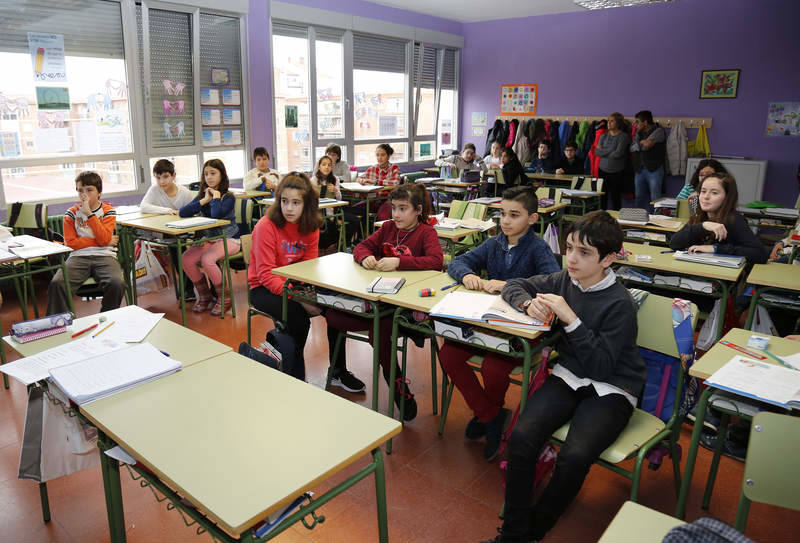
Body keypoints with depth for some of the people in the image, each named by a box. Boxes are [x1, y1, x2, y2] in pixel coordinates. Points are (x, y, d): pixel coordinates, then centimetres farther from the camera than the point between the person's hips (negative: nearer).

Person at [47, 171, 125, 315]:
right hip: (78, 257, 2)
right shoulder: (71, 213, 12)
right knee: (56, 283, -27)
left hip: (104, 256, -1)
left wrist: (89, 213, -10)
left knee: (117, 284, -31)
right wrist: (99, 241, -4)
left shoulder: (108, 211, 8)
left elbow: (104, 239, -7)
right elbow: (70, 242, 2)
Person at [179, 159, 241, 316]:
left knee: (207, 260, -30)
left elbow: (216, 214, -29)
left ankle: (224, 298, -9)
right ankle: (204, 296, 4)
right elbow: (182, 213, -5)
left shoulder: (228, 197, -8)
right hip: (209, 239, 6)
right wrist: (204, 200, -10)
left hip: (228, 239, -6)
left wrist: (216, 196, -13)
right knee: (186, 259, -16)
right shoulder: (202, 196, 9)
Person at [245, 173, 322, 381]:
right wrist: (298, 297, -32)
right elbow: (266, 274, -22)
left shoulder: (310, 227, -2)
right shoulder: (267, 226, -19)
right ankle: (296, 377, -5)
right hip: (263, 288, -5)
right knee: (298, 316, -30)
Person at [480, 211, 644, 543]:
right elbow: (514, 286, 14)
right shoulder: (564, 281, 0)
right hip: (569, 376, 4)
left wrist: (571, 320, -24)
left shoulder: (620, 303, -15)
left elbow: (601, 367, -19)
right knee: (522, 435, -24)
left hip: (610, 388, -4)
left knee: (574, 456, -31)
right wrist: (529, 303, -8)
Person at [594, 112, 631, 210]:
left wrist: (603, 151, -5)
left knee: (615, 198, 1)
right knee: (602, 197, 5)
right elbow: (597, 151, -1)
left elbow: (618, 153, -16)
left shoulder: (623, 136, -6)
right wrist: (610, 150, -10)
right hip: (603, 170, 4)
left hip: (617, 172, -4)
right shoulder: (604, 136, 10)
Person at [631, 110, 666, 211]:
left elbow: (648, 143, -20)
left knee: (655, 199, -5)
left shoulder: (658, 131, -8)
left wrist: (640, 143, -5)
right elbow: (632, 148, 2)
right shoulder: (639, 133, 12)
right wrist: (642, 143, -13)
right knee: (640, 198, 12)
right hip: (640, 169, 7)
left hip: (654, 169, -7)